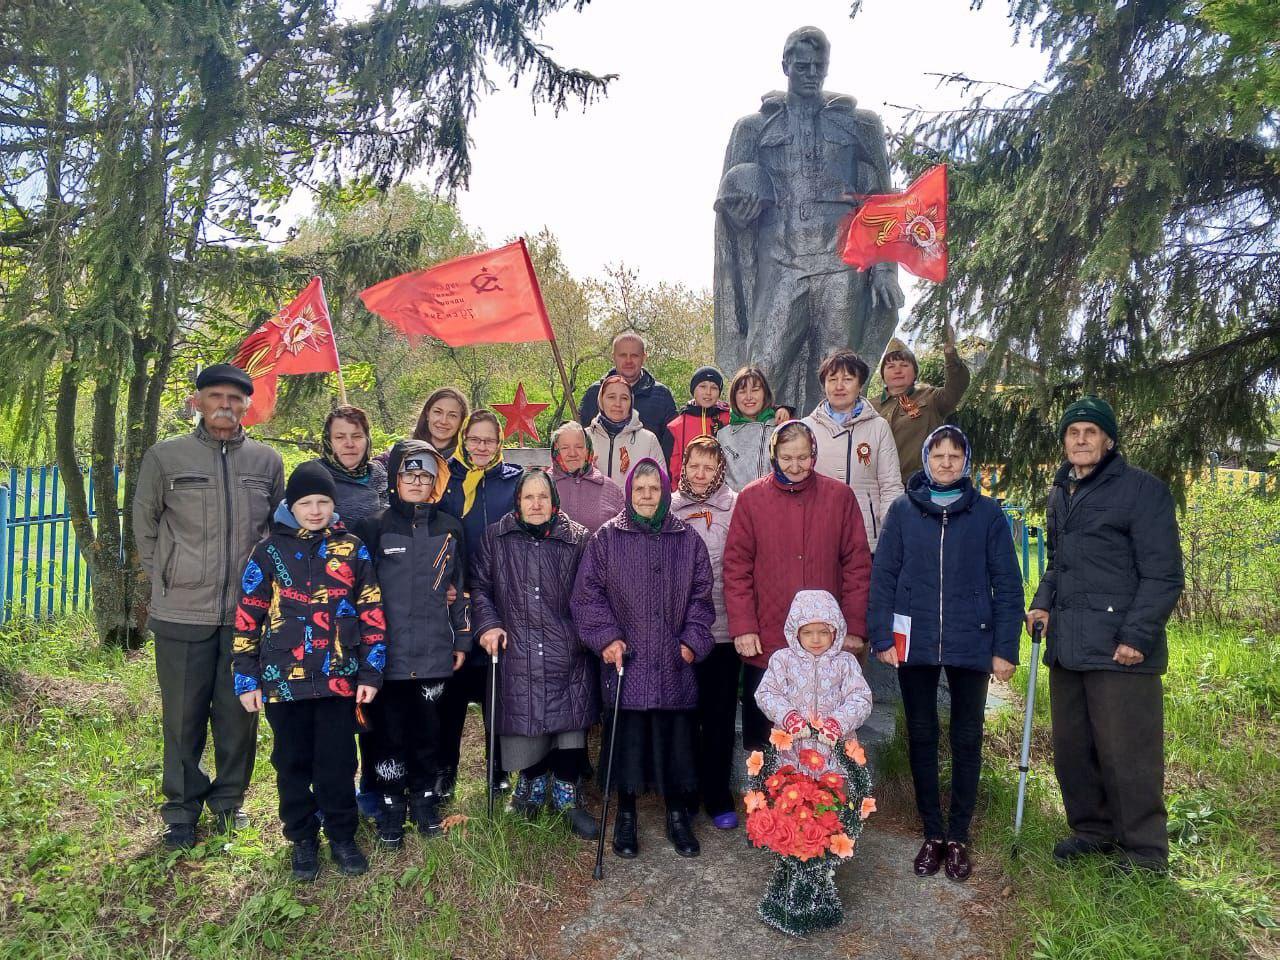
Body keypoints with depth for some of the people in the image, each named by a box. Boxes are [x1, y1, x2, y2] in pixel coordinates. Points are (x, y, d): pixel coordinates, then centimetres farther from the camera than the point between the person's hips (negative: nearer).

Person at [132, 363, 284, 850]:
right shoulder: (164, 457, 2)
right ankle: (182, 810, 24)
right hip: (182, 613, -1)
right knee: (183, 717, 8)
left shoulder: (267, 461, 6)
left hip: (247, 613, 1)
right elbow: (145, 526, 10)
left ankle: (228, 802, 27)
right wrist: (165, 579, 6)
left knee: (239, 714, 10)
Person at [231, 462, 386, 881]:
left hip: (338, 678, 0)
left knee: (338, 762, 8)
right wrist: (246, 679, -1)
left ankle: (342, 835, 26)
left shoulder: (352, 549, 2)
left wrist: (370, 672, -1)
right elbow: (247, 618, 2)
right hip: (283, 680, 0)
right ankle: (302, 839, 28)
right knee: (292, 763, 12)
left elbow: (371, 612, 2)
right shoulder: (270, 551, 0)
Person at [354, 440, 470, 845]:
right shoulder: (375, 527, 0)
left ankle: (425, 800, 27)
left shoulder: (449, 528, 8)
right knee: (391, 731, 4)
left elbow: (459, 586, 12)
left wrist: (462, 639, 10)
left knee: (428, 729, 10)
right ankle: (391, 807, 20)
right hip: (388, 652, -2)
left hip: (434, 652, 2)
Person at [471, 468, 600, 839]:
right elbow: (480, 586, 10)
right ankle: (532, 786, 32)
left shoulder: (578, 539, 3)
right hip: (517, 653, 0)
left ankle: (568, 797, 19)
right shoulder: (496, 538, 5)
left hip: (567, 652, 0)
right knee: (525, 724, 6)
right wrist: (488, 624, -2)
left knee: (570, 724, -1)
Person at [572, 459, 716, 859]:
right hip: (625, 661, -1)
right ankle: (625, 816, 23)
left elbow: (701, 594, 8)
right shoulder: (606, 538, 1)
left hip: (674, 664, 2)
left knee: (676, 738, 7)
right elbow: (588, 593, 0)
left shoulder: (688, 540, 6)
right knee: (627, 739, 5)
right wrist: (607, 637, -9)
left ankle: (677, 815, 26)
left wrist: (692, 640, -1)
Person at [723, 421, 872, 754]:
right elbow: (736, 567, 1)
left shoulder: (840, 496, 4)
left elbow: (858, 564, 4)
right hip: (765, 644, 0)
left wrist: (855, 627, 0)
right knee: (762, 739, 9)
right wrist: (742, 626, -6)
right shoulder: (751, 498, 2)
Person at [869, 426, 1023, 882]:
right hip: (915, 644, 1)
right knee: (921, 737, 9)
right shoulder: (903, 510, 2)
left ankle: (958, 836, 24)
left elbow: (1007, 584, 1)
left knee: (967, 740, 9)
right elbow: (883, 576, 1)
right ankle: (932, 834, 23)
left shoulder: (988, 514, 1)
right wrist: (882, 637, -6)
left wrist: (1005, 648, -5)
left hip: (971, 646, 0)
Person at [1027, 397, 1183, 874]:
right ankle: (1092, 828, 32)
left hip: (1121, 652, -7)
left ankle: (1144, 852, 15)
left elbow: (1163, 575, -10)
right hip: (1066, 647, 7)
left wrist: (1137, 636, -17)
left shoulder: (1142, 489, -6)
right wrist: (1043, 602, 9)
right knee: (1071, 748, 14)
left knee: (1127, 754, -1)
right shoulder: (1059, 495, 16)